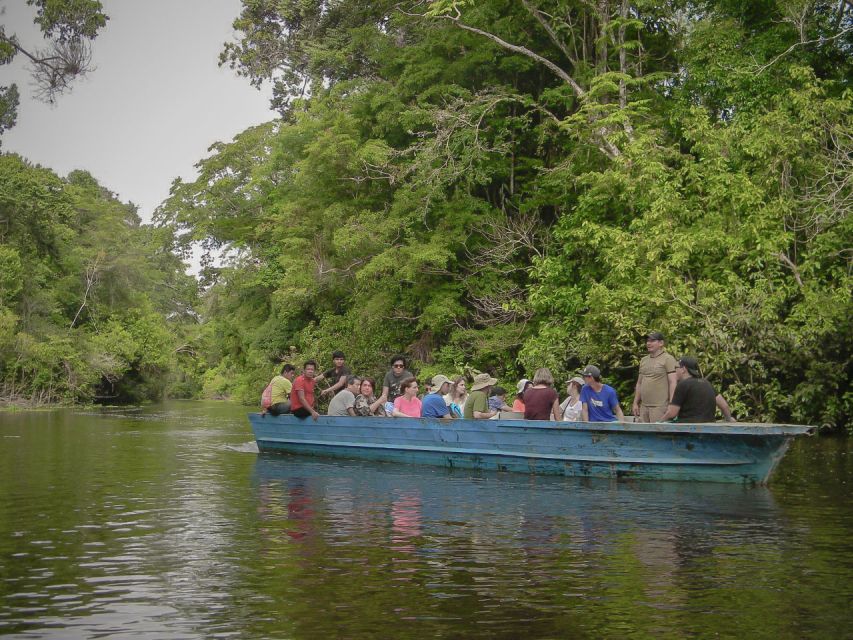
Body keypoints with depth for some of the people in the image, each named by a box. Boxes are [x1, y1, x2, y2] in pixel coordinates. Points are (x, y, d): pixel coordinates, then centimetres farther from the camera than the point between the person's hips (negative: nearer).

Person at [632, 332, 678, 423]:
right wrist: (635, 403, 17)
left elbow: (673, 383, -10)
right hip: (643, 406, 7)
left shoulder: (668, 359, -3)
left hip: (660, 406, -7)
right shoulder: (644, 360, 18)